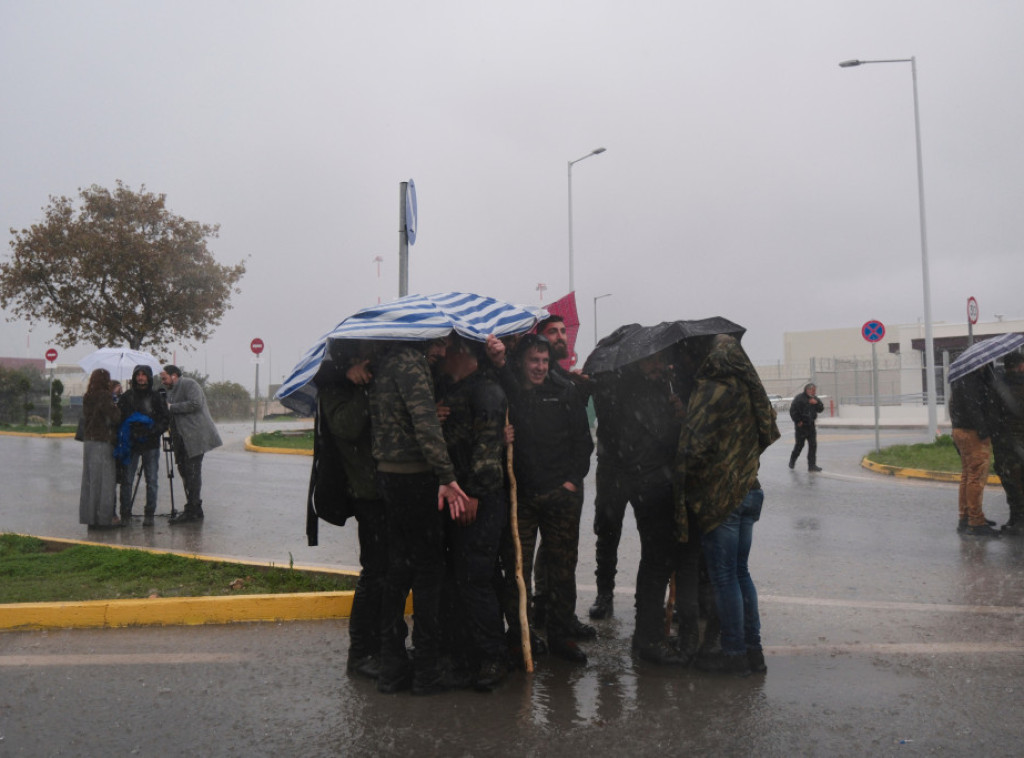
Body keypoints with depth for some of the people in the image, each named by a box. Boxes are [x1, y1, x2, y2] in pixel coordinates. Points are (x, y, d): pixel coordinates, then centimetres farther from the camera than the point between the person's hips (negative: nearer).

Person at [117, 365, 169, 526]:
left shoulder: (156, 397, 3)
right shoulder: (126, 397, 5)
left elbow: (165, 419, 2)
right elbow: (118, 418, 6)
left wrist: (153, 431, -13)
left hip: (151, 445, 0)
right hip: (130, 444, 0)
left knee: (151, 481, 3)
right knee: (126, 480, -1)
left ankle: (149, 514, 13)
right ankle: (125, 514, 9)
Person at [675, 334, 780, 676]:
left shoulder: (710, 390, -14)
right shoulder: (748, 389, 10)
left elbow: (694, 444, -20)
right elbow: (766, 433, 17)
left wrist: (683, 480, -8)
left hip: (719, 494, -8)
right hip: (748, 490, 8)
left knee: (723, 577, 1)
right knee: (740, 572, 16)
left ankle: (734, 653, 9)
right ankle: (753, 649, 22)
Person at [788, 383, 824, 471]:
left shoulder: (815, 398, 9)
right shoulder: (799, 398, -11)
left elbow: (820, 409, 8)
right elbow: (792, 411, -12)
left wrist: (816, 403, -10)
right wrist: (798, 421, -13)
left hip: (811, 425, 6)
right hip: (801, 425, -6)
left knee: (813, 445, 0)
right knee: (800, 444, 3)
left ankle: (812, 465, 4)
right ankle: (792, 461, 26)